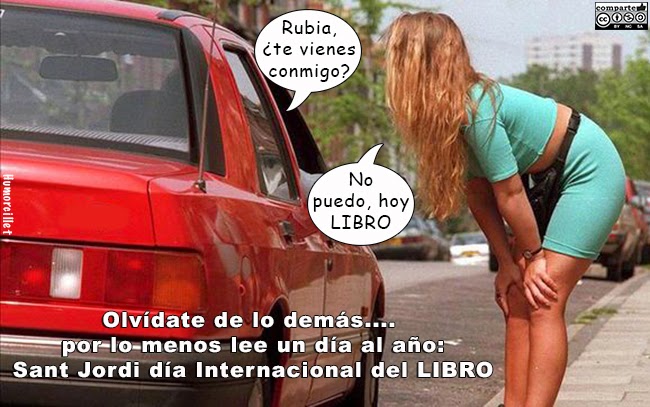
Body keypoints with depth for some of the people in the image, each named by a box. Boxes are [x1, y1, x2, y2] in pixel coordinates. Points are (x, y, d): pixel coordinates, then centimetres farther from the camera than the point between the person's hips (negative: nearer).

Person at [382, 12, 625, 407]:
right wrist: (508, 263, -1)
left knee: (543, 303, -17)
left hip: (590, 171, -9)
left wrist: (533, 256, -12)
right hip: (550, 178, 9)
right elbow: (479, 194, 0)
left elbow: (509, 192, -24)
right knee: (518, 300, 3)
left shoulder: (476, 110, -30)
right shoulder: (451, 111, -4)